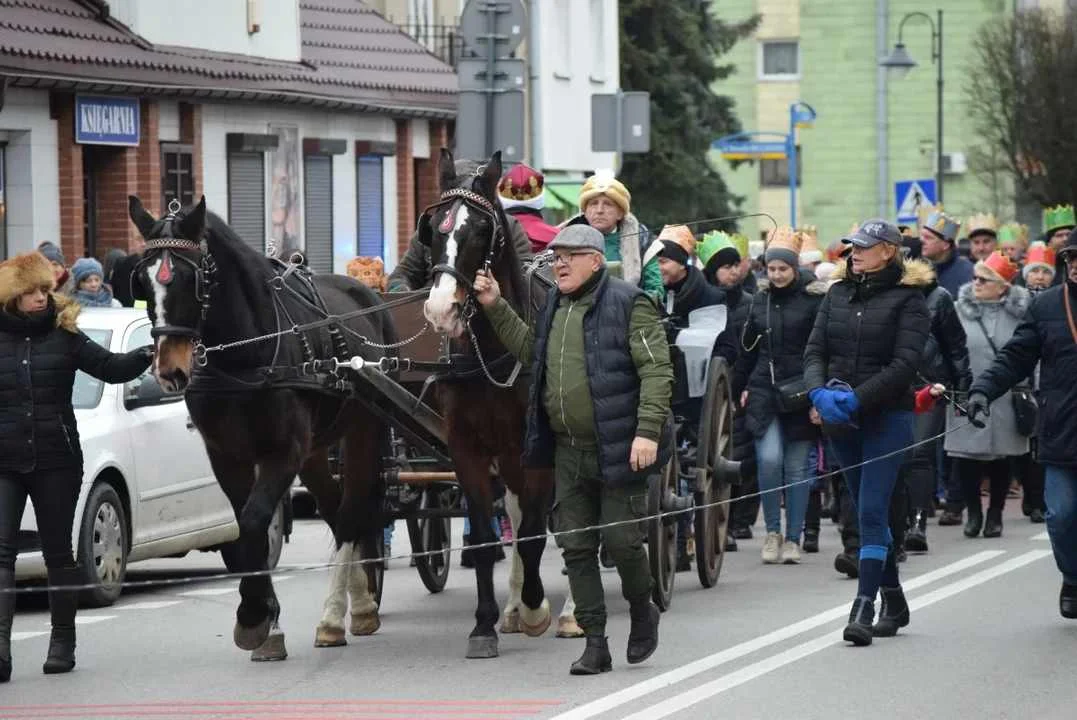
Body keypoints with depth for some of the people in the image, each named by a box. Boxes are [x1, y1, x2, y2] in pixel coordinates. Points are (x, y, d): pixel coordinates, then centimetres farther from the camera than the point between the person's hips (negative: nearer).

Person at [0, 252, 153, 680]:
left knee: (58, 552, 8)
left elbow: (111, 368, -4)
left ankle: (63, 641, 18)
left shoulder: (63, 335, 2)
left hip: (56, 460, 1)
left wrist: (148, 355, -19)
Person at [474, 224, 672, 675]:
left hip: (619, 450, -7)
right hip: (569, 452, 7)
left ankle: (642, 612, 26)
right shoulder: (556, 307, 14)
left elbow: (657, 370, -15)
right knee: (576, 547, 5)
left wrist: (648, 431, -23)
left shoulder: (629, 304, -10)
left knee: (622, 540, -2)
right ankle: (595, 644, 10)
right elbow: (530, 349, 28)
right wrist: (496, 308, 19)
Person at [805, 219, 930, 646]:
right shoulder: (838, 294, 11)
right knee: (867, 511, 13)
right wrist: (820, 392, -13)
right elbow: (814, 350, 6)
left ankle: (864, 609, -16)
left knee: (871, 513, -13)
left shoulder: (907, 299, -5)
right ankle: (894, 601, 25)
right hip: (841, 419, 6)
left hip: (886, 418, -6)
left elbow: (905, 364, -13)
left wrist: (857, 398, -20)